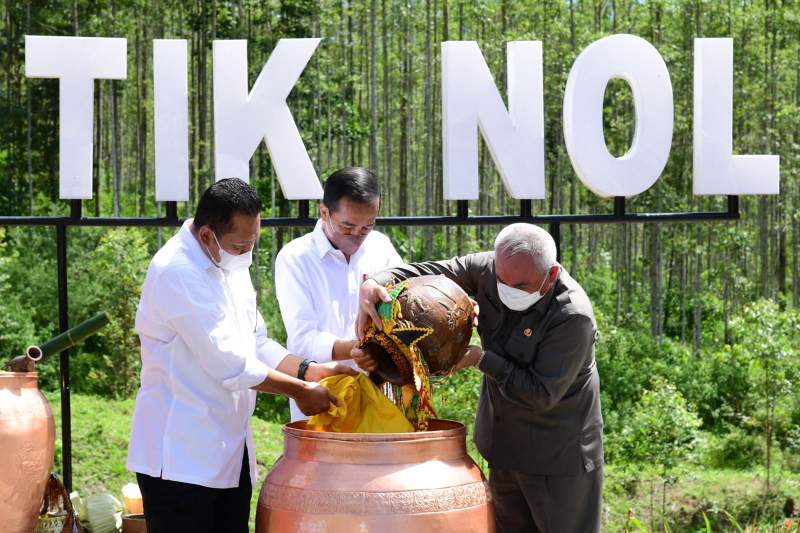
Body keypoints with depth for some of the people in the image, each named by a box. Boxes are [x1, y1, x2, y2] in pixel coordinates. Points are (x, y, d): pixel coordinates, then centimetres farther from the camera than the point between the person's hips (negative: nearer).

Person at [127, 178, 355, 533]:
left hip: (229, 449, 9)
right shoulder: (176, 271, -18)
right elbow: (229, 363, -20)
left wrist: (310, 370, 3)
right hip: (181, 455, -9)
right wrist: (300, 391, -10)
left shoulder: (232, 265, 12)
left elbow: (256, 344, 19)